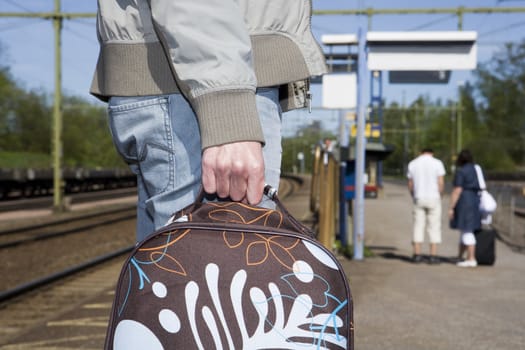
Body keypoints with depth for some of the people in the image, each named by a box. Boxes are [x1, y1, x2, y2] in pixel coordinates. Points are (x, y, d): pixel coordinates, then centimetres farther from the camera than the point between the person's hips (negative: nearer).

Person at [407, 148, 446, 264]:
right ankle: (433, 255, -1)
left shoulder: (412, 163, 6)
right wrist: (439, 197, 4)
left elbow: (410, 184, 6)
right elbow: (441, 183, -9)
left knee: (418, 226, 7)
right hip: (433, 198, -2)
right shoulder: (437, 163, -3)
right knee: (434, 227, 2)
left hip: (418, 199, 2)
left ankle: (417, 254, 3)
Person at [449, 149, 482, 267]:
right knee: (465, 230, 15)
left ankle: (472, 259, -7)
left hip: (463, 202, -8)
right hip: (474, 201, 8)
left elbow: (457, 191, -16)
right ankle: (460, 257, 24)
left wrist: (451, 207, -13)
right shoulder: (475, 170, 12)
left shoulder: (460, 171, -11)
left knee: (467, 231, -6)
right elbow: (479, 188, 15)